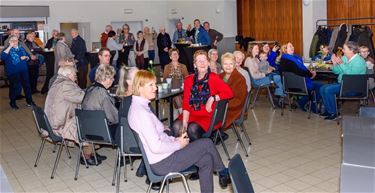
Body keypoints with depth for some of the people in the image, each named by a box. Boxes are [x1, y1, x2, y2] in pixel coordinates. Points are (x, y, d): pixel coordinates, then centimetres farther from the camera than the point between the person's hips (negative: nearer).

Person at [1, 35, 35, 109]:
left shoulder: (21, 48, 11)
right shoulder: (8, 49, -4)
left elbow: (28, 57, 19)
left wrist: (25, 57, -5)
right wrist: (10, 46, -23)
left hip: (23, 70, 4)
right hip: (13, 72, -4)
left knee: (27, 85, 8)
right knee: (14, 87, 0)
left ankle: (29, 101, 22)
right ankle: (12, 102, 18)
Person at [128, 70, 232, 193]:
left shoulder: (139, 106, 7)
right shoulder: (140, 112, -24)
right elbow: (156, 147, -28)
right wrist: (178, 144, -14)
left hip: (164, 155, 10)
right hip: (162, 163, -10)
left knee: (207, 159, 8)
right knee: (207, 143, -1)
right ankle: (223, 172, 25)